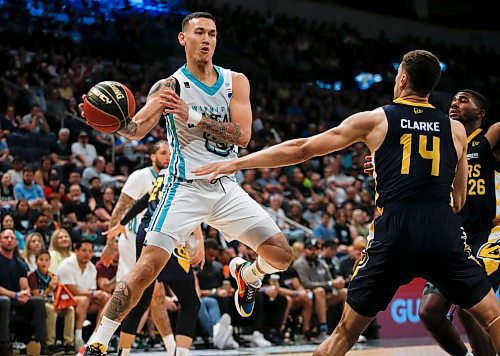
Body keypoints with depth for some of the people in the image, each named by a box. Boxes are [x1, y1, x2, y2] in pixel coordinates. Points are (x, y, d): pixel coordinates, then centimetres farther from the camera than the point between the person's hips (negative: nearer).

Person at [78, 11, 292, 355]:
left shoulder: (236, 82, 5)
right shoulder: (170, 87, -3)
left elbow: (242, 135, -8)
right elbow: (136, 130, -16)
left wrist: (193, 115, -19)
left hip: (227, 188, 4)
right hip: (186, 188, -3)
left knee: (281, 255, -4)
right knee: (147, 267, -16)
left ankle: (247, 273, 33)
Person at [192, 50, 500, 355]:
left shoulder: (373, 120, 11)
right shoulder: (456, 129, 15)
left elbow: (301, 149, 11)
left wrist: (237, 163, 18)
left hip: (393, 235, 0)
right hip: (445, 235, 0)